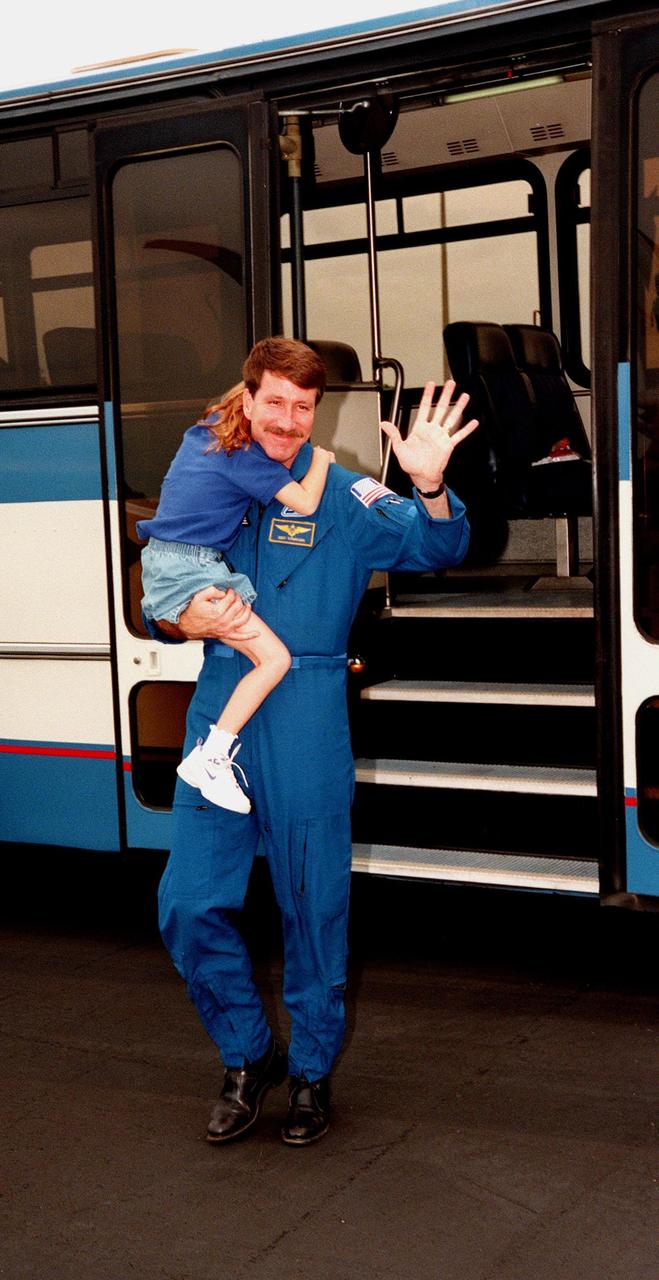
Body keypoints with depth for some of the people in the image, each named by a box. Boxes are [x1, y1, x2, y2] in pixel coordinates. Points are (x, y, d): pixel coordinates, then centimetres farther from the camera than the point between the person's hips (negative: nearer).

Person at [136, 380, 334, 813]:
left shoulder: (204, 432, 14)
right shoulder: (245, 456, -14)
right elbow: (306, 502, -16)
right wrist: (322, 459, 2)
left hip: (163, 562, 10)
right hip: (189, 572, -10)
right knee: (275, 658, -14)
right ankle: (209, 758, -17)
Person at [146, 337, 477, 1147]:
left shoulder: (341, 496, -2)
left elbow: (437, 547, -15)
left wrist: (428, 485, -36)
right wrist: (189, 619, -10)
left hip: (306, 729, -3)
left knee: (313, 908, 7)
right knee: (189, 905, 3)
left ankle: (311, 1073, 26)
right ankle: (248, 1057, 24)